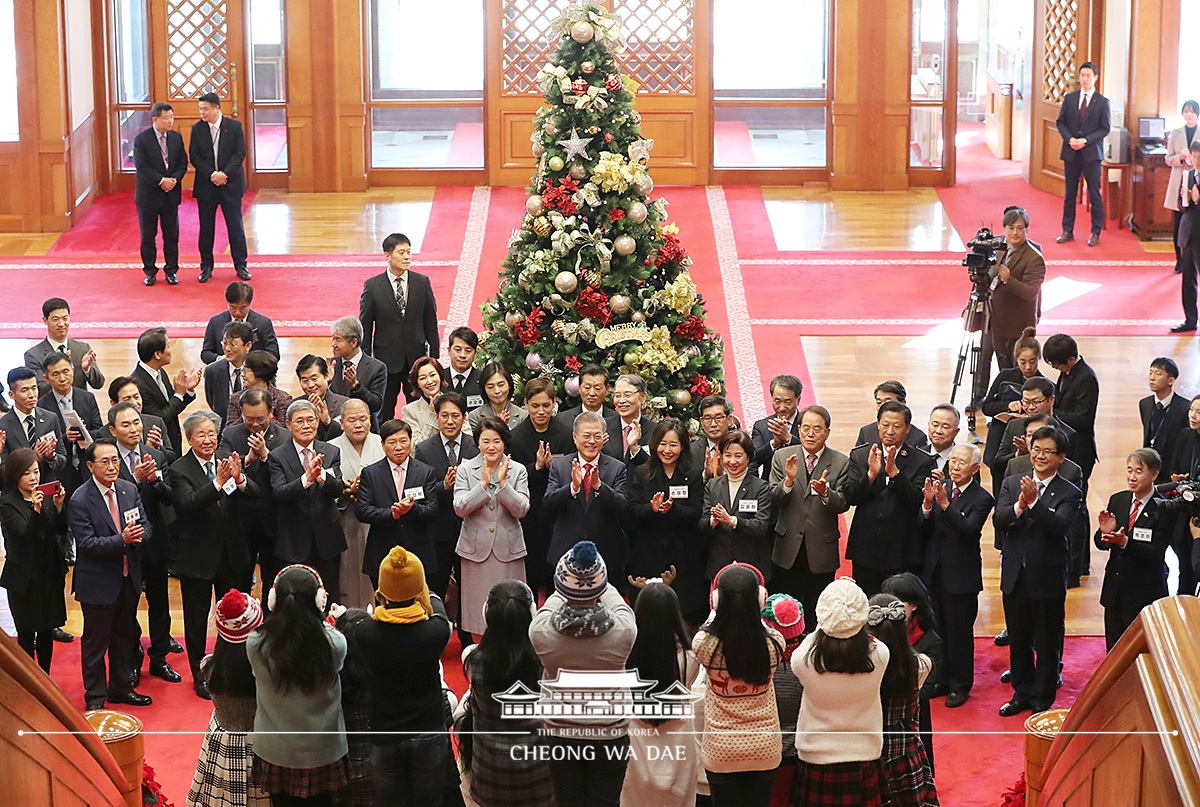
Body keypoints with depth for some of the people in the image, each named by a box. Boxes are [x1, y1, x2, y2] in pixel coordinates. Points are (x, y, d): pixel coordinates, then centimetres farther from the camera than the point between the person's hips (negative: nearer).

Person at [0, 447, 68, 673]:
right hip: (24, 577, -5)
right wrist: (36, 510, -37)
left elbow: (61, 530, 0)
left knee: (47, 631, 13)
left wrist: (58, 506, -17)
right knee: (26, 634, 2)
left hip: (50, 574, 5)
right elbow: (26, 532, -21)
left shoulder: (47, 497, 2)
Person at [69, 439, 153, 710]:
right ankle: (95, 697, 18)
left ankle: (121, 687, 35)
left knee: (125, 635, 19)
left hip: (129, 578, 6)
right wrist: (122, 540, -32)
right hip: (99, 583, -6)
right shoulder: (80, 501, -18)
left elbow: (145, 525, 4)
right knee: (96, 641, 5)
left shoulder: (129, 490, 2)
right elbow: (87, 544, -22)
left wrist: (137, 535, -20)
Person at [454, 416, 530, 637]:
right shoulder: (465, 470, 1)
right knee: (477, 605, 3)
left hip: (508, 549, 0)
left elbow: (521, 510, -7)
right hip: (476, 549, 0)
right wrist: (483, 484, -17)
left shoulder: (518, 471, 2)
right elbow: (460, 508, -9)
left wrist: (503, 483, -18)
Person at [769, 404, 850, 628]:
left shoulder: (841, 463, -2)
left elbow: (843, 504, -10)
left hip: (822, 550, -1)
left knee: (817, 612, 6)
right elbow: (774, 501, -4)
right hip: (788, 548, 1)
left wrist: (825, 492, -31)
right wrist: (789, 480, -23)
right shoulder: (782, 457, 2)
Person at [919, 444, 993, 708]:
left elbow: (968, 530, -26)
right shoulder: (940, 487, 2)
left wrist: (945, 504, -36)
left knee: (959, 631, 4)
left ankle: (959, 686, 17)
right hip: (934, 571, 5)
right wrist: (927, 504, -24)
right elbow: (924, 528, -4)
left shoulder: (982, 499, -11)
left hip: (962, 574, -4)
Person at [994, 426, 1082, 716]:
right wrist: (1019, 506, -29)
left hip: (1048, 580, -4)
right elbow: (998, 520, -9)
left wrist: (1034, 502, -34)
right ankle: (1022, 694, 32)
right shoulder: (1012, 484, 4)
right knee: (1018, 640, 16)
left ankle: (1042, 700, 20)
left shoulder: (1069, 494, -6)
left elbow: (1058, 526, -22)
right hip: (1015, 576, 4)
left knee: (1047, 645, 6)